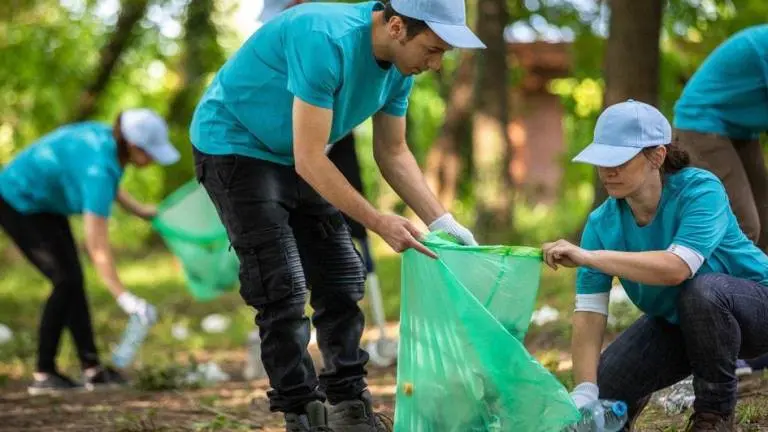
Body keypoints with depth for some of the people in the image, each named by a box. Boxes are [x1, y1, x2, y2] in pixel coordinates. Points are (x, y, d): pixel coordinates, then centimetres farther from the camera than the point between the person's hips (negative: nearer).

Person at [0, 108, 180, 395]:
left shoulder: (107, 137, -9)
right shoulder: (100, 167, -34)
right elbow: (96, 245, -36)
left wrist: (139, 210, 13)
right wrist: (124, 297, -39)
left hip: (43, 201, 10)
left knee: (73, 278, 7)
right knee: (66, 281, -11)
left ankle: (91, 369, 10)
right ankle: (43, 375, -3)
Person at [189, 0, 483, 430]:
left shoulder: (399, 65, -8)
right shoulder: (326, 40, -34)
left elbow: (394, 154, 4)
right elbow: (310, 160, -31)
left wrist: (442, 221, -7)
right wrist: (379, 223, -29)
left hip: (296, 156, 8)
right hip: (233, 145, -8)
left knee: (342, 280, 4)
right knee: (283, 289, -13)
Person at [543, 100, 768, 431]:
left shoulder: (700, 190, -29)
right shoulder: (604, 223, -16)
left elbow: (677, 268, -45)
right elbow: (589, 314, -21)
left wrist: (587, 256, -50)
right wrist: (584, 395, -32)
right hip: (672, 322, 5)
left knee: (702, 290, -38)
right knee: (603, 393, -13)